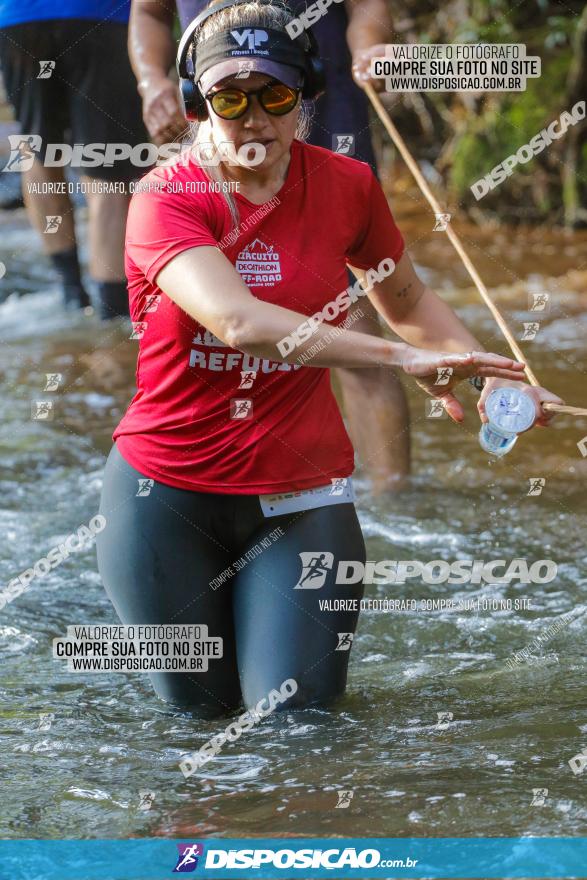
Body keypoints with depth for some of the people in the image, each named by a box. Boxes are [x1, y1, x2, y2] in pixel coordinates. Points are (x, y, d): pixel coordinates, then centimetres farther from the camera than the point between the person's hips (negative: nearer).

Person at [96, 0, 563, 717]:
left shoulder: (346, 186, -3)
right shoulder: (167, 198, -17)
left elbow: (407, 300, 14)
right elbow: (237, 320, -34)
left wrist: (494, 379, -4)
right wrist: (401, 357, -40)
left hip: (299, 493, 2)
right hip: (169, 490, -2)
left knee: (295, 708, -4)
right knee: (202, 704, 9)